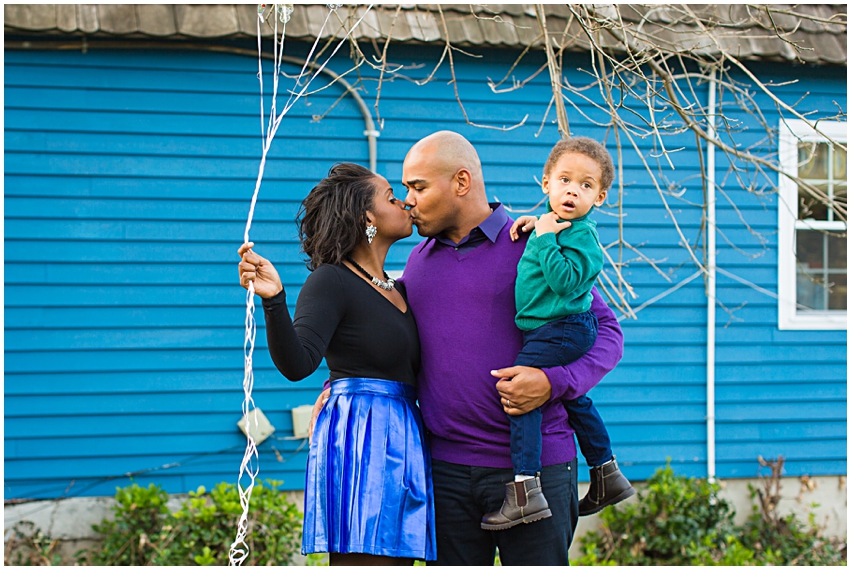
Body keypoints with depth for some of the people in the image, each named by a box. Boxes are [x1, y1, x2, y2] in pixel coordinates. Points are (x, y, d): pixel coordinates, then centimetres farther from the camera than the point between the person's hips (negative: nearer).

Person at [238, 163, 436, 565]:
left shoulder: (399, 290, 19)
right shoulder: (331, 282, -7)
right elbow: (297, 364, -17)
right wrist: (274, 300, -36)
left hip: (401, 441, 8)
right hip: (358, 437, -8)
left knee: (397, 555, 6)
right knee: (364, 556, -12)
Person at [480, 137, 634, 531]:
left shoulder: (582, 235, -16)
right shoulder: (553, 223, 11)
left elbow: (565, 279, -27)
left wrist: (545, 237, -21)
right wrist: (533, 225, 12)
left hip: (562, 330, -11)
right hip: (565, 332, 11)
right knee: (574, 399, 23)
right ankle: (607, 476, 37)